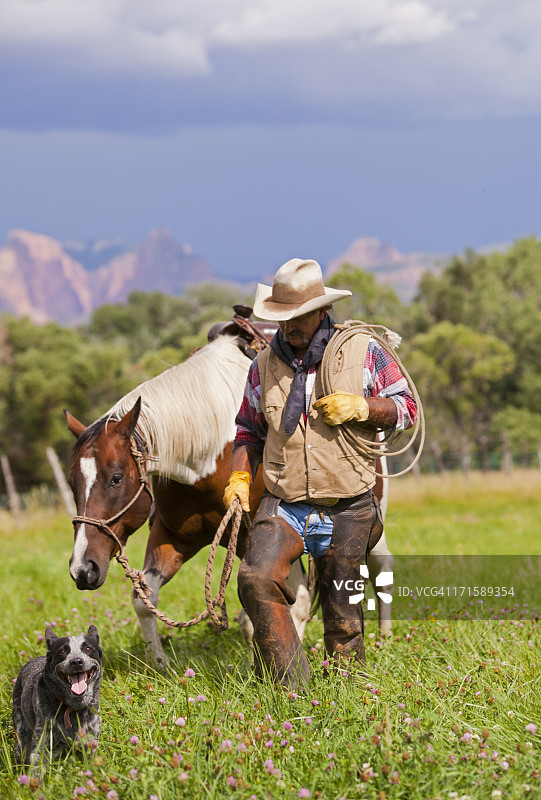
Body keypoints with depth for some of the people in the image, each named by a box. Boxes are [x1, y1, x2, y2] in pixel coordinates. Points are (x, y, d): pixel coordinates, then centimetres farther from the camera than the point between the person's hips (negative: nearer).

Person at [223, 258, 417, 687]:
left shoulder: (363, 352, 0)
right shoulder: (265, 365, 8)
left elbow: (407, 408, 3)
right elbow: (249, 430, 18)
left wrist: (358, 408, -15)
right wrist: (239, 477, 1)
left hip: (347, 510, -1)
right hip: (283, 505, 1)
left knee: (341, 614, 4)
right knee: (257, 579, -24)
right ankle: (290, 685, -19)